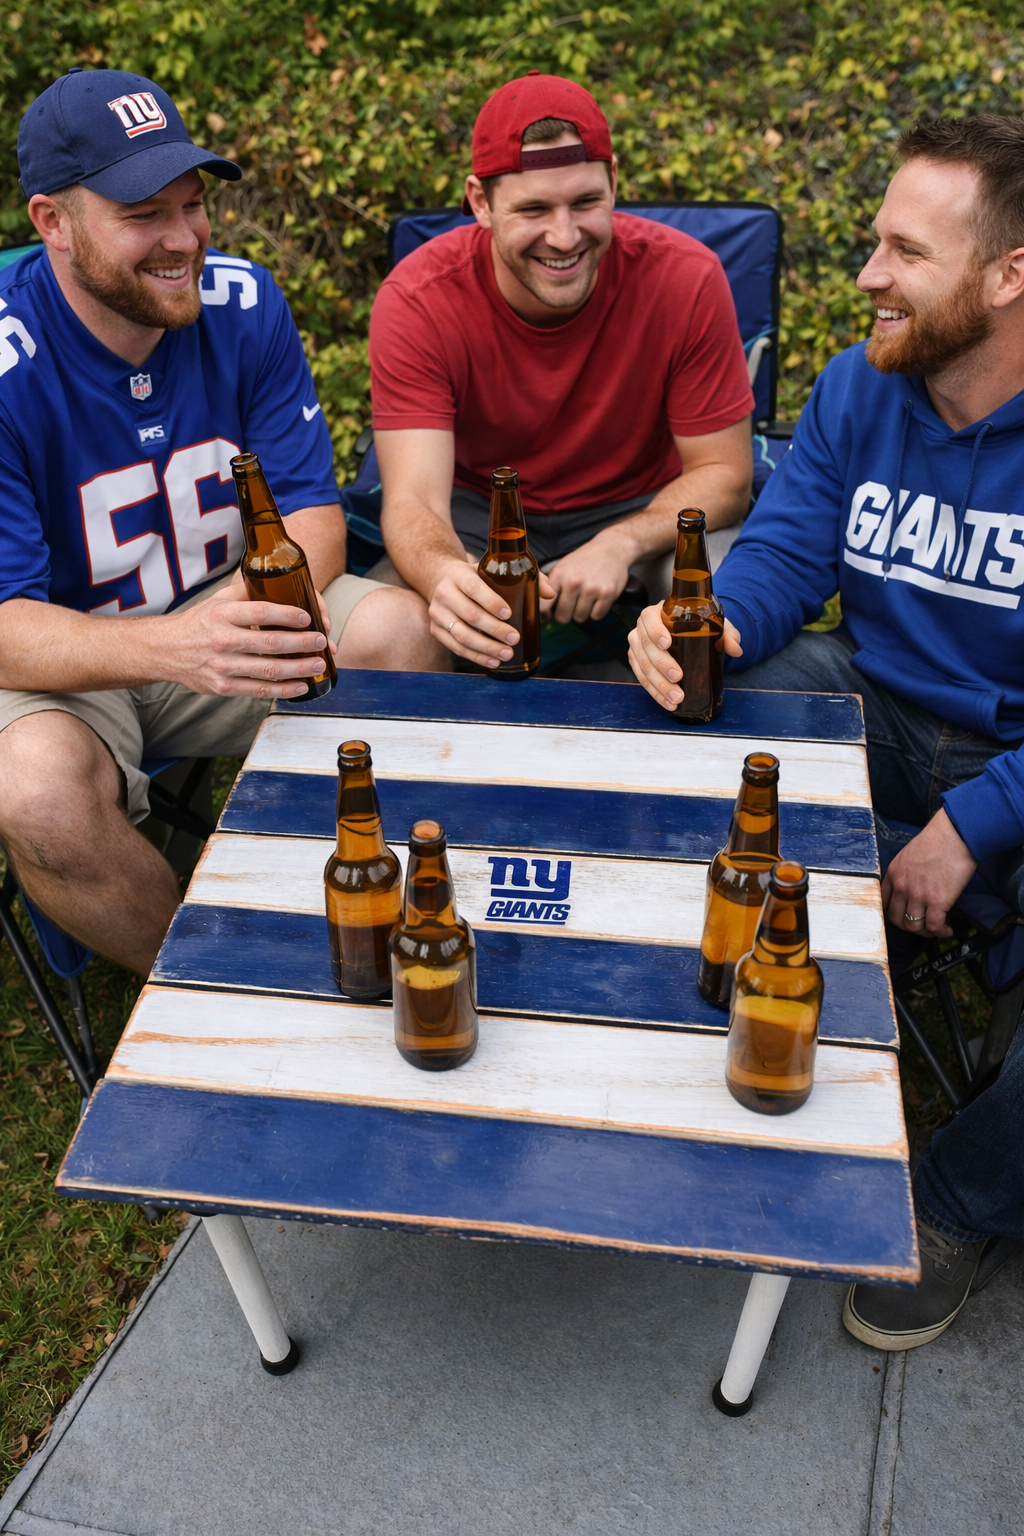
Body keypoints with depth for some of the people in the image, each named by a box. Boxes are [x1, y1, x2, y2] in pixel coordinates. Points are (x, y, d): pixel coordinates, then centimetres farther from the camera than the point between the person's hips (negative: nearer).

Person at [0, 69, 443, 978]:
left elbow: (313, 513, -6)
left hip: (220, 607, 4)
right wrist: (167, 648, -45)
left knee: (398, 630, -22)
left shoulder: (243, 304, -7)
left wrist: (247, 605, -30)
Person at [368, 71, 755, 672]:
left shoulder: (686, 277, -18)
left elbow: (723, 474, -12)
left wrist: (620, 544, -32)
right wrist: (446, 573, -52)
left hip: (645, 511, 0)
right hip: (478, 513, 1)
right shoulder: (416, 300, -19)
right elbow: (414, 499, -26)